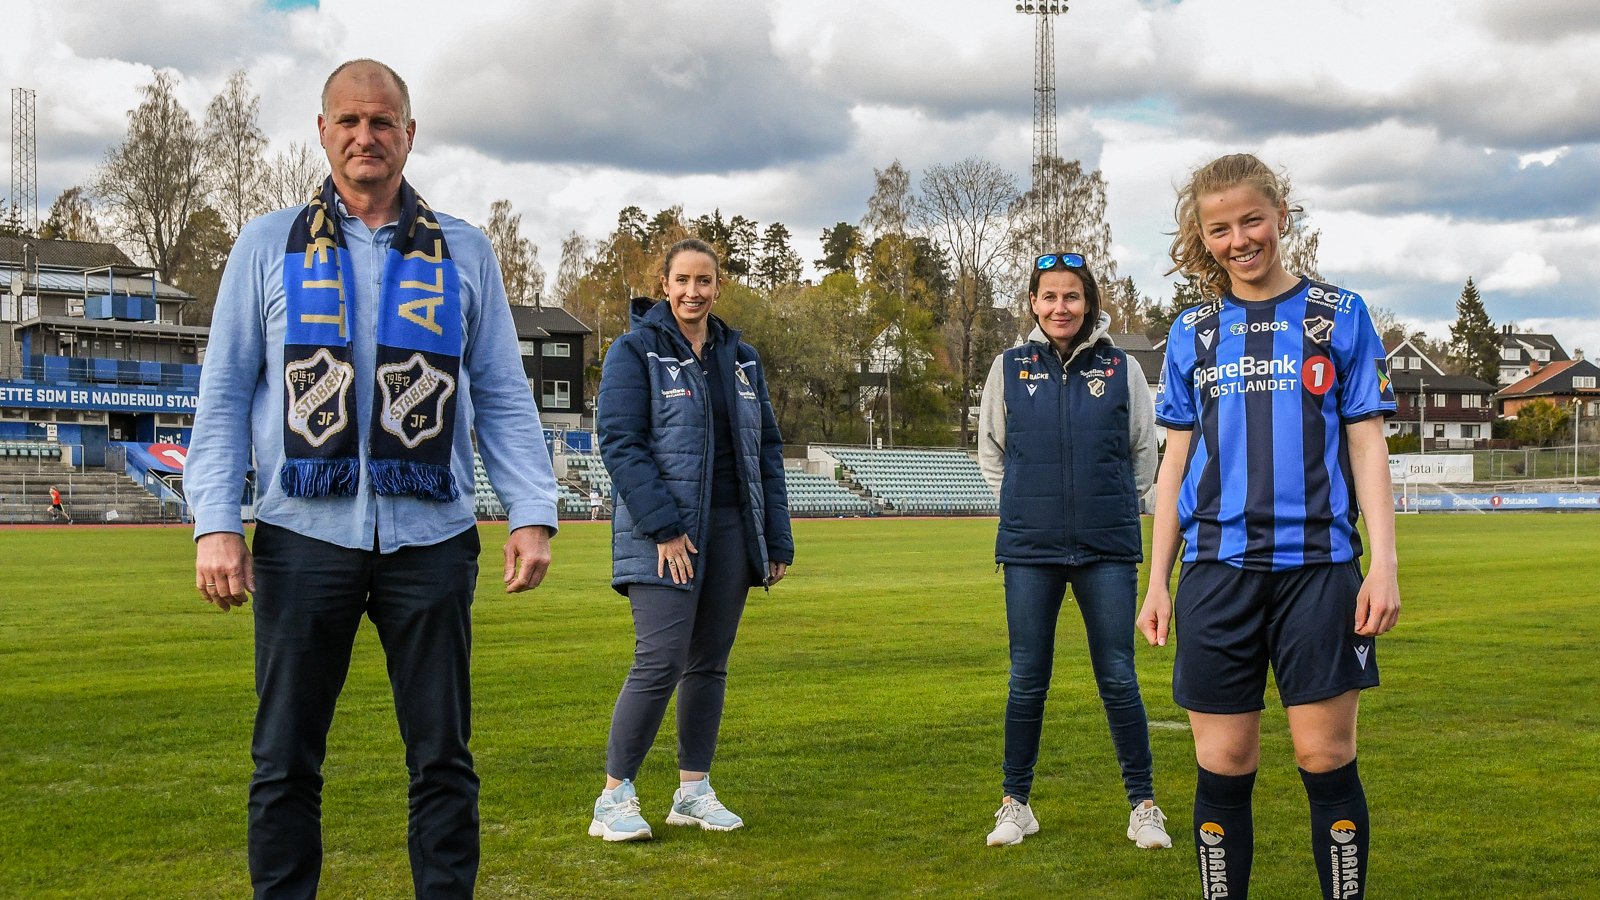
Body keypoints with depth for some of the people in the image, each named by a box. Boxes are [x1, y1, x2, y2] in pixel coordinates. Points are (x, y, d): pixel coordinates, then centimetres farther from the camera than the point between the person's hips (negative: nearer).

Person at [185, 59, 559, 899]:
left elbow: (503, 398, 11)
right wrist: (215, 523, -4)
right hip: (304, 536, 0)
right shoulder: (268, 246, 11)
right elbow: (224, 396, 8)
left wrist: (532, 514, -1)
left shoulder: (463, 253, 12)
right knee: (285, 761, 4)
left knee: (443, 757, 4)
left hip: (430, 538, 1)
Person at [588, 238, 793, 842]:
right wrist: (664, 527, -17)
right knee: (660, 662, -12)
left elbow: (766, 451, 15)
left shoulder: (741, 359, 14)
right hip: (664, 532, -6)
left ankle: (694, 790, 18)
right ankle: (614, 798, -3)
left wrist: (778, 541, 9)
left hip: (731, 529, 6)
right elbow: (620, 443, -11)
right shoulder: (636, 351, -3)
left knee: (710, 663, 9)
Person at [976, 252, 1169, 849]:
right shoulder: (1009, 368, 4)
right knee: (1027, 682, 5)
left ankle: (1143, 806, 11)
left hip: (1108, 550, -1)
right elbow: (990, 449, 16)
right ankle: (1015, 804, 18)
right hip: (1030, 551, 1)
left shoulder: (1121, 369, 3)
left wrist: (1116, 509, 10)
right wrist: (1026, 507, 11)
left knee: (1118, 680, 0)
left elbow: (1145, 451, 14)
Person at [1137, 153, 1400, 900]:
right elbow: (1177, 458, 13)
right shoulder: (1193, 333, 11)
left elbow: (1367, 443, 4)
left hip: (1317, 565, -2)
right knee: (1222, 770, 3)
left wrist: (1384, 561, -4)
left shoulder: (1339, 315, 5)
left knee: (1326, 759, -2)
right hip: (1218, 567, 2)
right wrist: (1158, 580, 9)